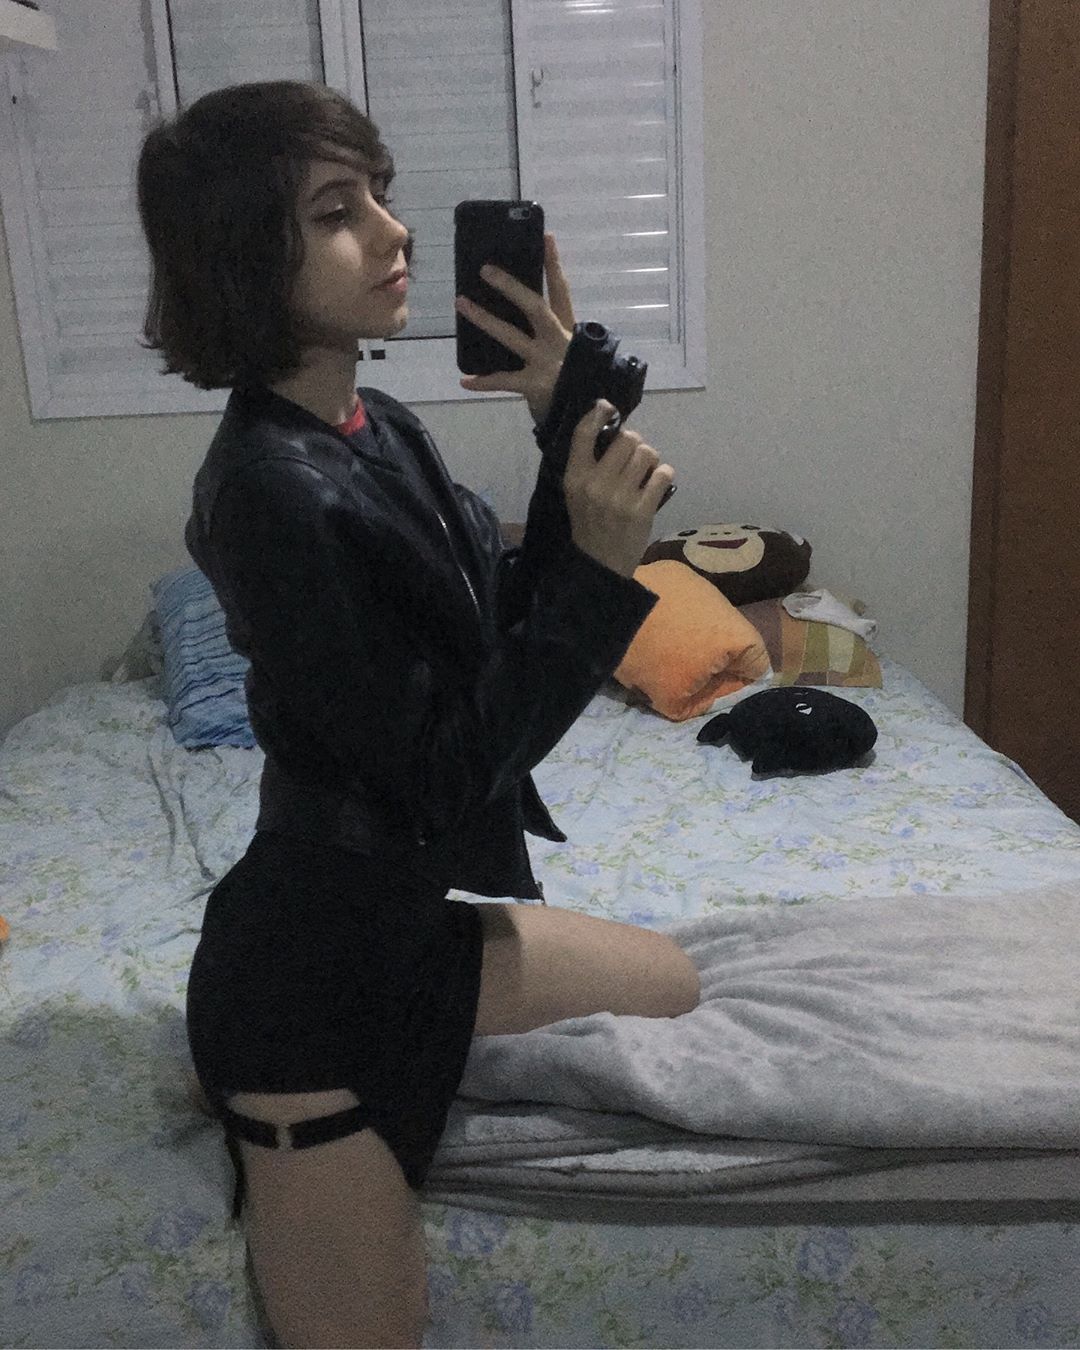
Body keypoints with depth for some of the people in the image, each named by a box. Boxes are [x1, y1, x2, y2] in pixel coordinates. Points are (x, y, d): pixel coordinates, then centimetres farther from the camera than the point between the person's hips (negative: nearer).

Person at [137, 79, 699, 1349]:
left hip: (403, 915, 8)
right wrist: (602, 567, -27)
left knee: (673, 984, 25)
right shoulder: (274, 490, -26)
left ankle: (425, 1065, 30)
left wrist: (572, 428, -11)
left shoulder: (377, 427, 0)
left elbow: (512, 617, 0)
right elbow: (449, 777, -23)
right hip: (314, 970, -8)